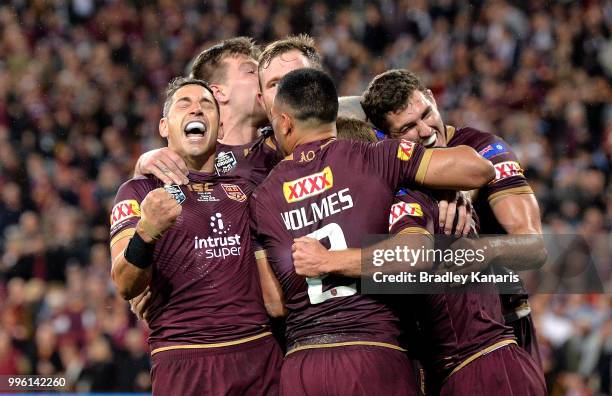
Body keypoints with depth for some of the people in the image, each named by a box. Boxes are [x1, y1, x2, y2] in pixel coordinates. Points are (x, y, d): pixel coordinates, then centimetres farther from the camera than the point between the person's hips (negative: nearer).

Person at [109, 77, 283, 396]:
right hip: (184, 360, -3)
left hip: (259, 353, 3)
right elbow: (126, 286, -10)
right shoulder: (140, 192, 5)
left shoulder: (245, 188, 17)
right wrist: (146, 233, -27)